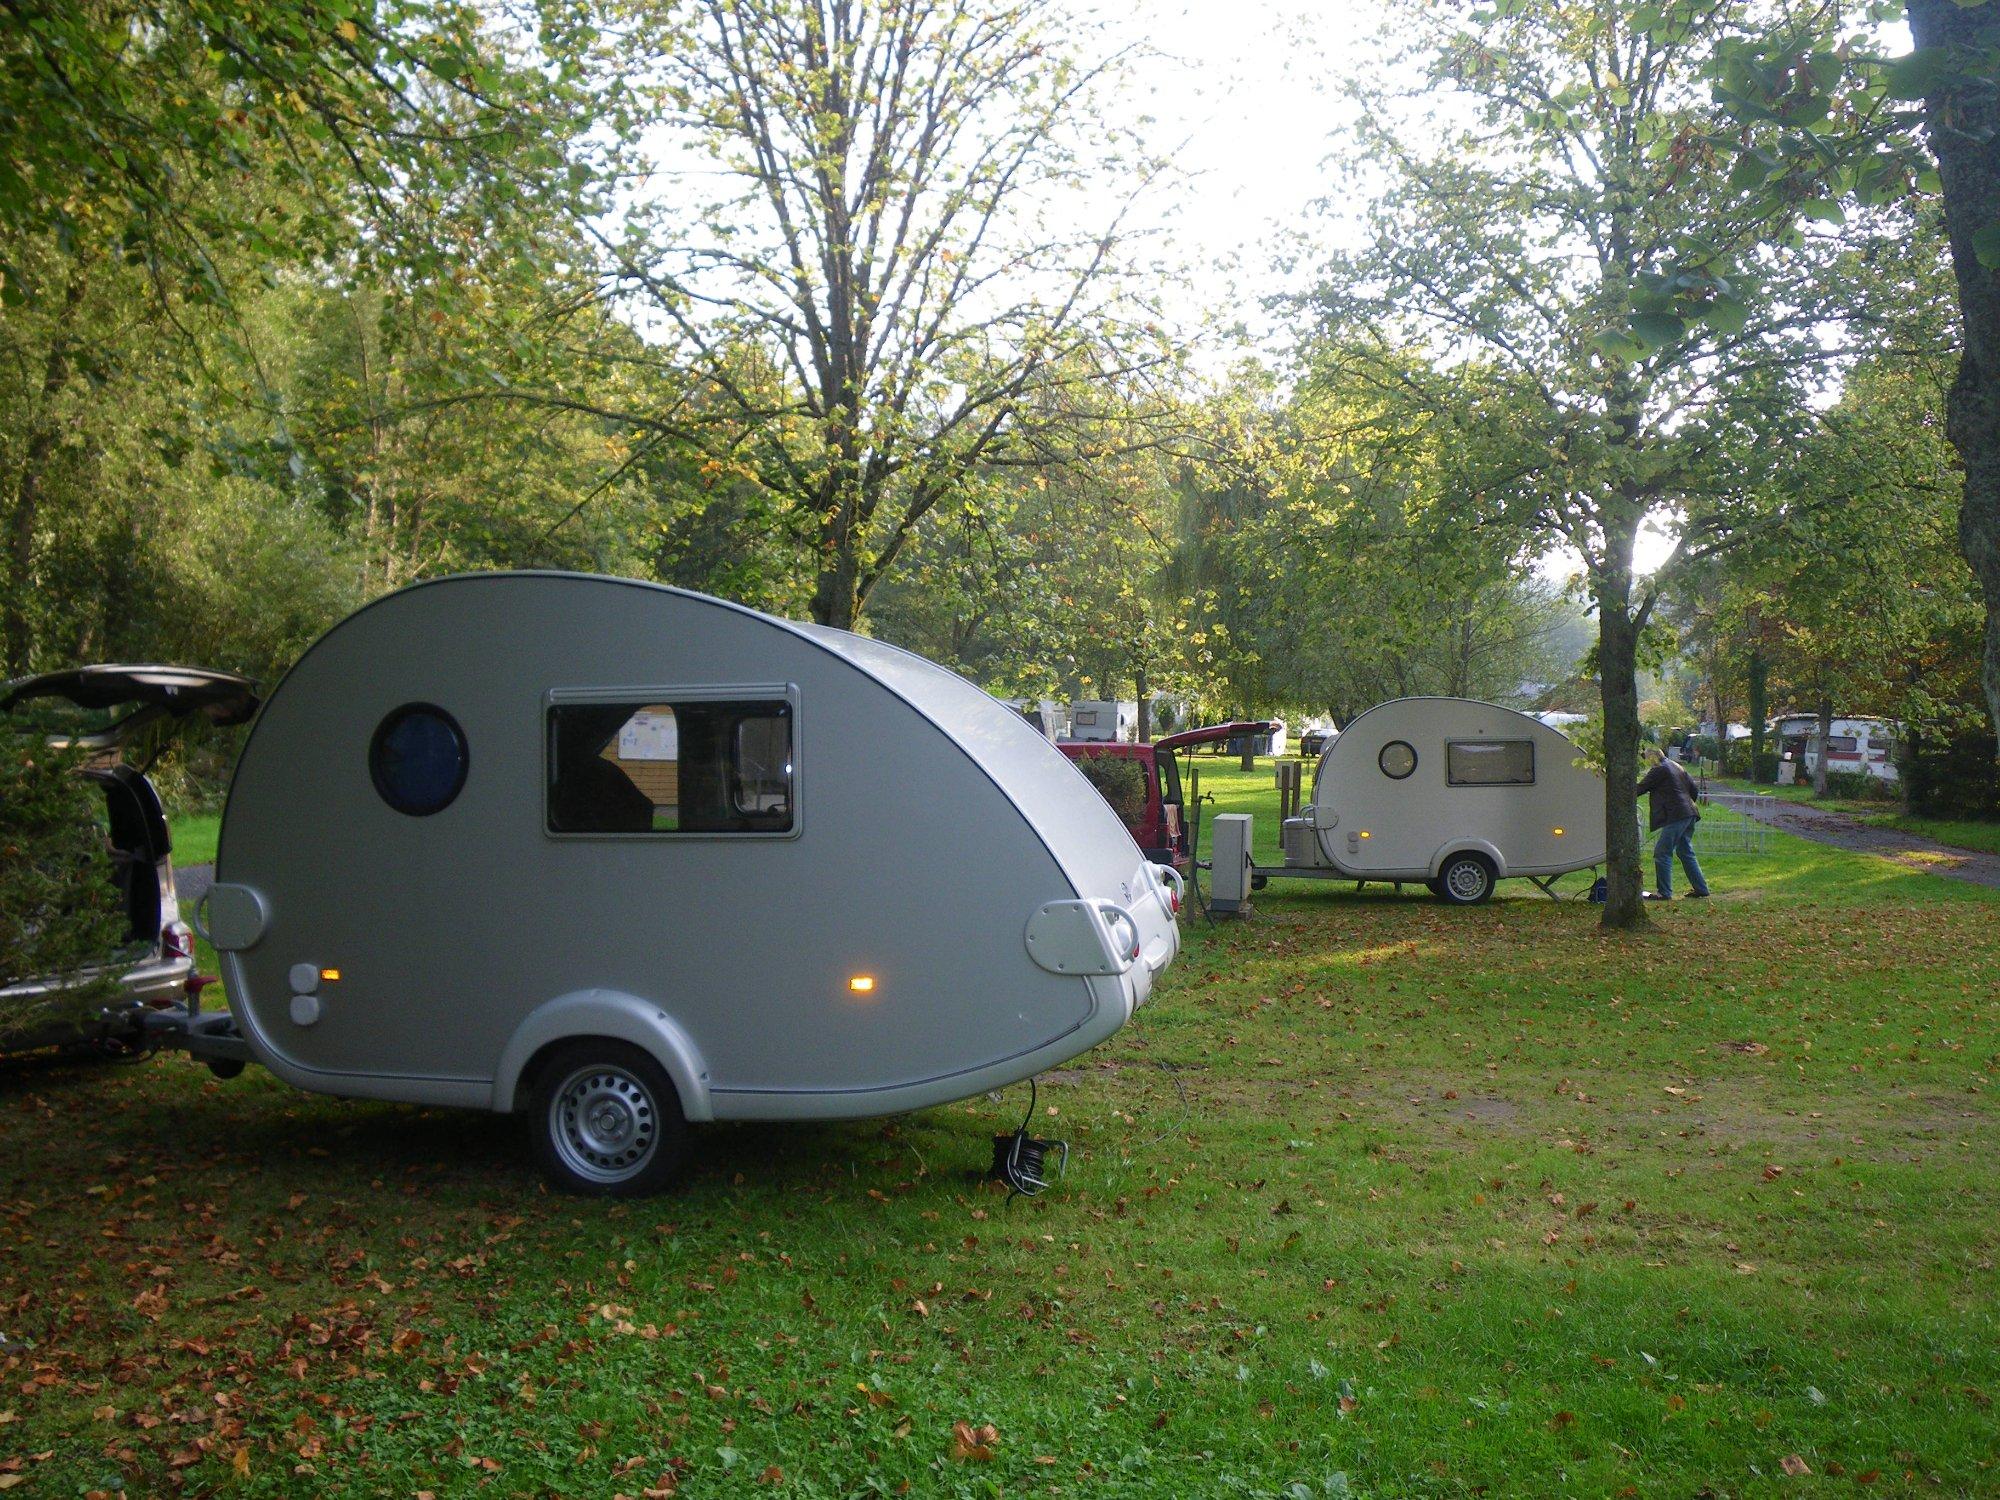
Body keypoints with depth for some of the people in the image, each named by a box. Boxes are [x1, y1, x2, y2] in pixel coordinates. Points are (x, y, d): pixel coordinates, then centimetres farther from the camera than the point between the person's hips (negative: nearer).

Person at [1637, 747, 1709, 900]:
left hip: (1675, 817, -10)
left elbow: (1641, 788, -7)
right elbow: (1693, 788, 21)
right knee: (1686, 852, 17)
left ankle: (1664, 892, -9)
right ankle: (1700, 888, 19)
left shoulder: (1659, 770, -8)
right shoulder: (1678, 767, 18)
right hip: (1688, 815, 10)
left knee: (1662, 853, -7)